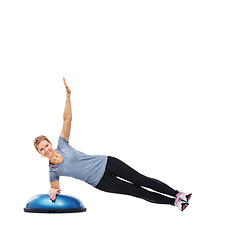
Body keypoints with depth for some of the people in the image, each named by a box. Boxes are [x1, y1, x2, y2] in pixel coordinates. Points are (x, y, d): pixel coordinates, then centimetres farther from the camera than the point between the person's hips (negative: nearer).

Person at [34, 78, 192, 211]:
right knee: (139, 192, -1)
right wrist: (52, 191, -18)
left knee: (142, 180, -1)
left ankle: (177, 194, 10)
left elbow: (67, 119, -9)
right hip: (101, 182, -1)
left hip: (105, 163, 1)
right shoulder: (53, 171, -5)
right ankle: (173, 202, 8)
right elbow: (56, 188, 7)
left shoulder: (62, 144, -3)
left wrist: (68, 94, -18)